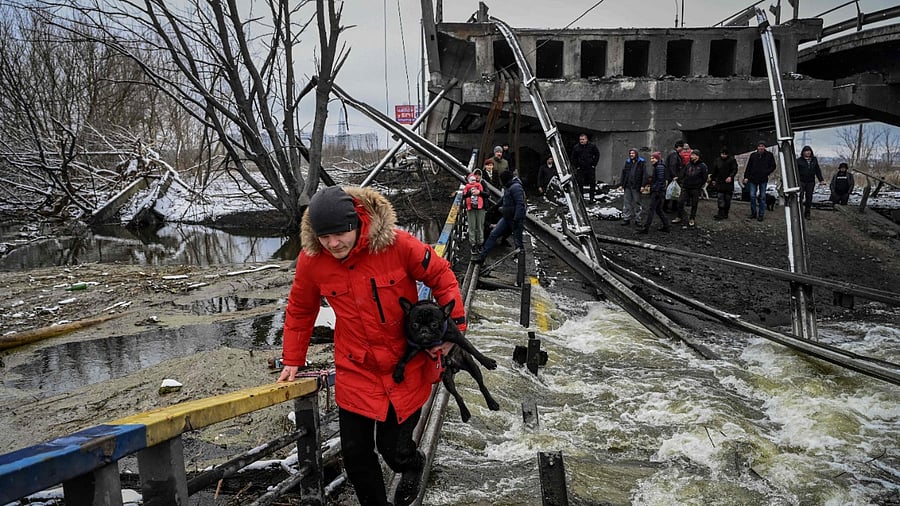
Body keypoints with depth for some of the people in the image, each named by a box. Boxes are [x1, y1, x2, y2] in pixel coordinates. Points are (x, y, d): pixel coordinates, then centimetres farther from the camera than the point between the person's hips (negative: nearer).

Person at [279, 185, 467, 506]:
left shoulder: (396, 244, -21)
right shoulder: (311, 260, -12)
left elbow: (441, 277, -6)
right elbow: (299, 311, 6)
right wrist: (293, 361, 10)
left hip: (407, 366, -2)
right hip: (355, 371, 3)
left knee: (393, 449, 6)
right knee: (356, 455, 8)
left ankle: (413, 464, 44)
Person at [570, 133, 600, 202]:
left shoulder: (592, 146, -1)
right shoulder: (576, 147, -1)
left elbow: (597, 155, 7)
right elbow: (573, 158, 8)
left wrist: (594, 164, 1)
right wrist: (576, 166, 1)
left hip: (590, 168, 0)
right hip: (580, 169, 0)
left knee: (592, 184, 3)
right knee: (580, 184, 1)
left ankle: (592, 198, 13)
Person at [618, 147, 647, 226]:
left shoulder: (641, 163, -3)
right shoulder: (627, 162, 11)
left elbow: (644, 175, -6)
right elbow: (623, 173, 14)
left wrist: (643, 185, -13)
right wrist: (621, 184, 8)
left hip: (636, 187, -4)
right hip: (627, 186, 4)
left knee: (637, 203, 4)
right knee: (627, 203, 5)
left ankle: (638, 219, 12)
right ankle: (626, 219, 11)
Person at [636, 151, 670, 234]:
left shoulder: (660, 167, -14)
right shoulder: (656, 166, 17)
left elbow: (660, 180, -20)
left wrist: (656, 191, -23)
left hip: (658, 192, -11)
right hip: (655, 192, 11)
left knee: (651, 209, -8)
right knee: (658, 209, 15)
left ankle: (645, 227, -7)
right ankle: (666, 226, 21)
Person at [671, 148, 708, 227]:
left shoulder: (702, 166, -6)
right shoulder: (688, 164, 7)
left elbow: (704, 178, -4)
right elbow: (683, 174, 16)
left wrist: (698, 185, -6)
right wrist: (683, 183, 7)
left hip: (695, 189, -4)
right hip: (685, 188, 4)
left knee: (694, 204, 5)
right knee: (680, 202, -1)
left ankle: (692, 219, 18)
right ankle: (680, 217, 13)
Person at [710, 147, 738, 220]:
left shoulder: (732, 160, -4)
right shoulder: (717, 160, 5)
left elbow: (735, 170, -8)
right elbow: (714, 171, 15)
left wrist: (730, 177, -23)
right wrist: (712, 179, 15)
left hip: (728, 182, -1)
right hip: (719, 183, 2)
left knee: (727, 199, 6)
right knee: (720, 198, -7)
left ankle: (725, 213, 15)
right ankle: (721, 213, -9)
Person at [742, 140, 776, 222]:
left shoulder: (769, 155, 1)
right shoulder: (753, 155, 2)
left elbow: (773, 166, 6)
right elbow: (748, 167, 6)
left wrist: (766, 172, -8)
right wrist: (746, 177, -1)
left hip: (763, 180, -1)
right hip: (753, 179, 1)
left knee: (762, 197, 4)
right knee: (752, 196, -1)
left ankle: (761, 214, 10)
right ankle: (753, 213, 12)